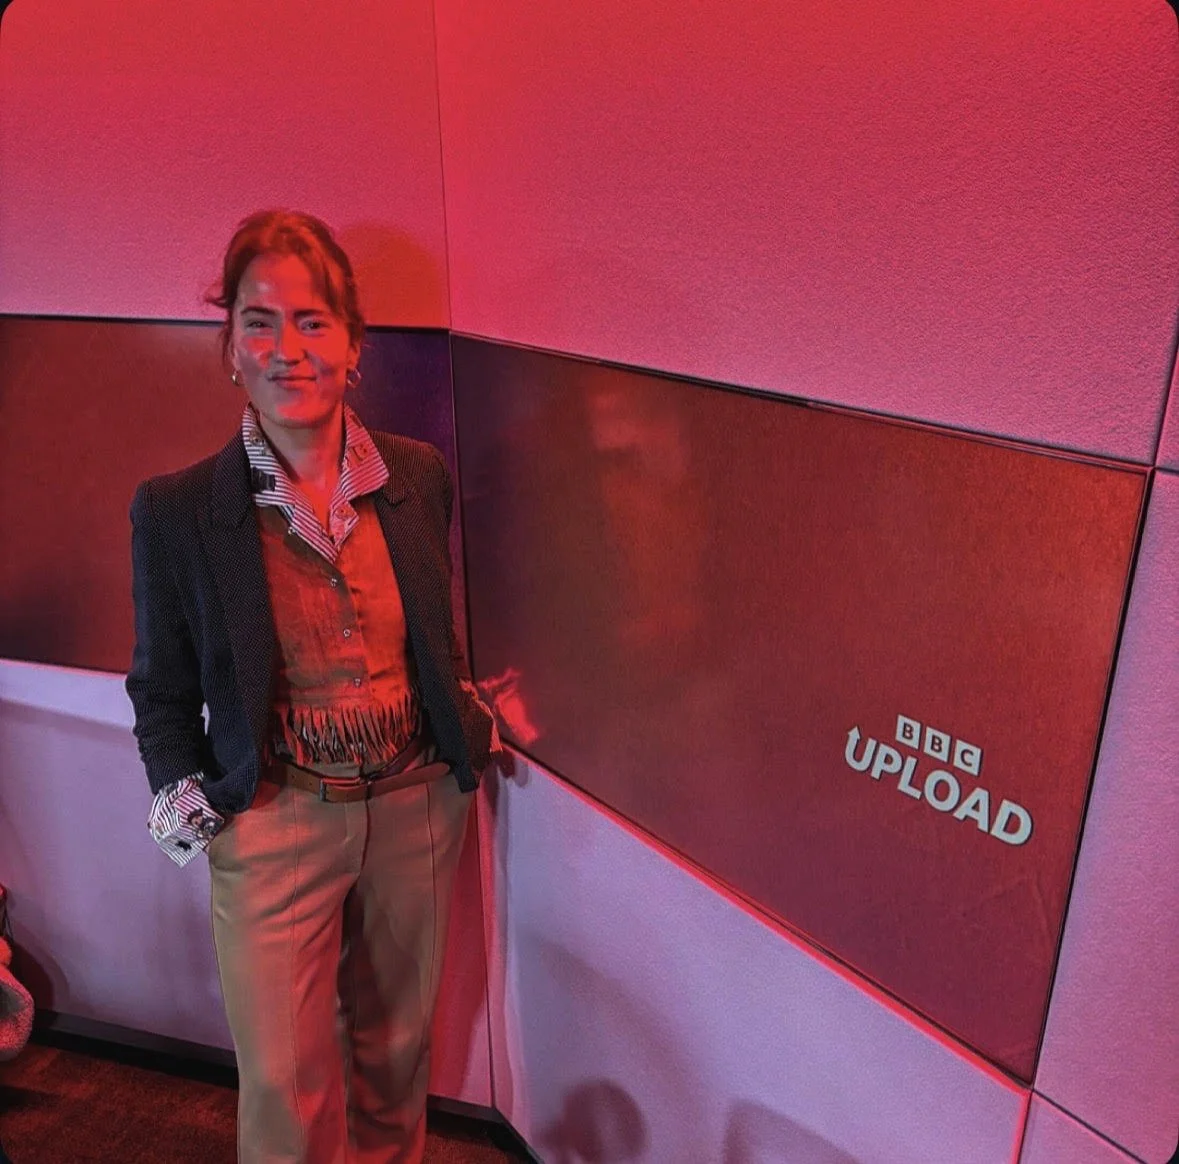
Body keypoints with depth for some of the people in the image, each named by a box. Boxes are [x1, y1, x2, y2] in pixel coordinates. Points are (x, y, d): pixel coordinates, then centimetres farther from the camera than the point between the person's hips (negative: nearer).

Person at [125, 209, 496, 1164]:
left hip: (417, 805, 3)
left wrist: (471, 719, 1)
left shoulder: (421, 477, -5)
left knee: (398, 1041, 23)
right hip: (276, 821, -2)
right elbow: (163, 690, 1)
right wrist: (188, 802, -6)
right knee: (285, 1084, 8)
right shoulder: (175, 511, -12)